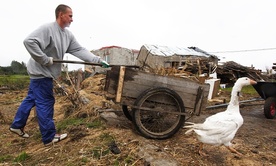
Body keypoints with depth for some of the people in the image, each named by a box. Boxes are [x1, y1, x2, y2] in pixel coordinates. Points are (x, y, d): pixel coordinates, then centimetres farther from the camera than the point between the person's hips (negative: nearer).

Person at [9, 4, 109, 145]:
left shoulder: (68, 35, 7)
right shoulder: (47, 28, -18)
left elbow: (80, 50, 2)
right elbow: (29, 41, -28)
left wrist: (99, 60, -6)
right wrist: (45, 59, -25)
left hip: (45, 72, 9)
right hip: (41, 72, -9)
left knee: (31, 99, 19)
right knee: (45, 103, -2)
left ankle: (17, 125, 37)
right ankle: (49, 137, 11)